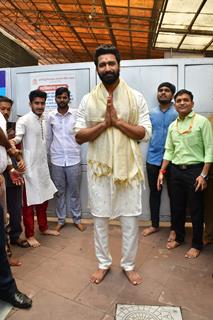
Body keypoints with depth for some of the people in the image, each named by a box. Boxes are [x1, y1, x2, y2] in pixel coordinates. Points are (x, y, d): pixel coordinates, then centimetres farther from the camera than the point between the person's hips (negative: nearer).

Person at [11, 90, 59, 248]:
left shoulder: (44, 120, 11)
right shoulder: (24, 120, -12)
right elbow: (17, 137, -28)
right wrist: (11, 142, -48)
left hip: (43, 166, 7)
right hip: (30, 167, -7)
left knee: (43, 199, 16)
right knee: (30, 202, 3)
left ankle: (44, 227, 32)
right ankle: (30, 235, 16)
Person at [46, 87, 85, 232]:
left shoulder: (76, 114, -3)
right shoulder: (51, 116, 3)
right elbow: (48, 138, 10)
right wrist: (47, 155, 11)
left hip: (73, 159, -1)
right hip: (56, 160, 2)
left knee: (75, 192, 9)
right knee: (60, 192, 12)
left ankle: (77, 219, 25)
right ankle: (61, 220, 27)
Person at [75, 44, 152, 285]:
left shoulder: (136, 97, 2)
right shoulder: (88, 100, 3)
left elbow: (145, 133, -4)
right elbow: (79, 136, -2)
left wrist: (117, 121, -16)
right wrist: (104, 123, -16)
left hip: (128, 167, 0)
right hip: (99, 168, 1)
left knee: (130, 219, 8)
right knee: (100, 218, 12)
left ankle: (128, 265, 32)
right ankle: (104, 263, 34)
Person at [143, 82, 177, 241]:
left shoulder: (178, 113, -2)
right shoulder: (151, 113, 9)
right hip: (153, 159, 3)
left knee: (173, 195, 7)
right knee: (154, 193, 12)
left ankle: (174, 228, 23)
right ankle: (154, 225, 28)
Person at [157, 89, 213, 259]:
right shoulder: (172, 126, 10)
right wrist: (162, 171, 6)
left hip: (195, 169, -5)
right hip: (176, 170, 5)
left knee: (196, 210, 6)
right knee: (177, 207, 15)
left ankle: (197, 245, 23)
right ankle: (179, 237, 34)